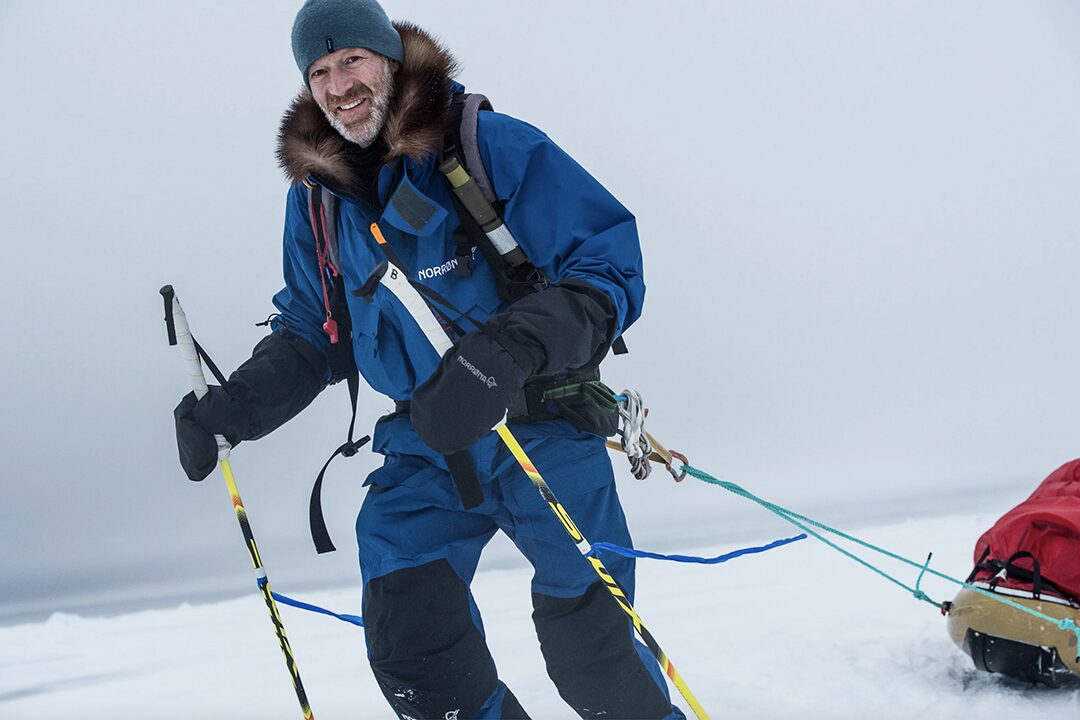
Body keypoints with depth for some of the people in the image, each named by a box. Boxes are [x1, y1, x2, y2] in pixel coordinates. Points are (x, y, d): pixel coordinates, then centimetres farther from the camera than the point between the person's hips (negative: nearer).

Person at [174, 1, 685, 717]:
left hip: (538, 430, -4)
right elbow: (308, 335, 19)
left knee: (590, 649, -3)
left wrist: (504, 352, -34)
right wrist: (232, 409, 2)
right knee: (411, 654, -10)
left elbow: (610, 270, -17)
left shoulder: (492, 147, -13)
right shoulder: (316, 196, 5)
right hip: (425, 451, 5)